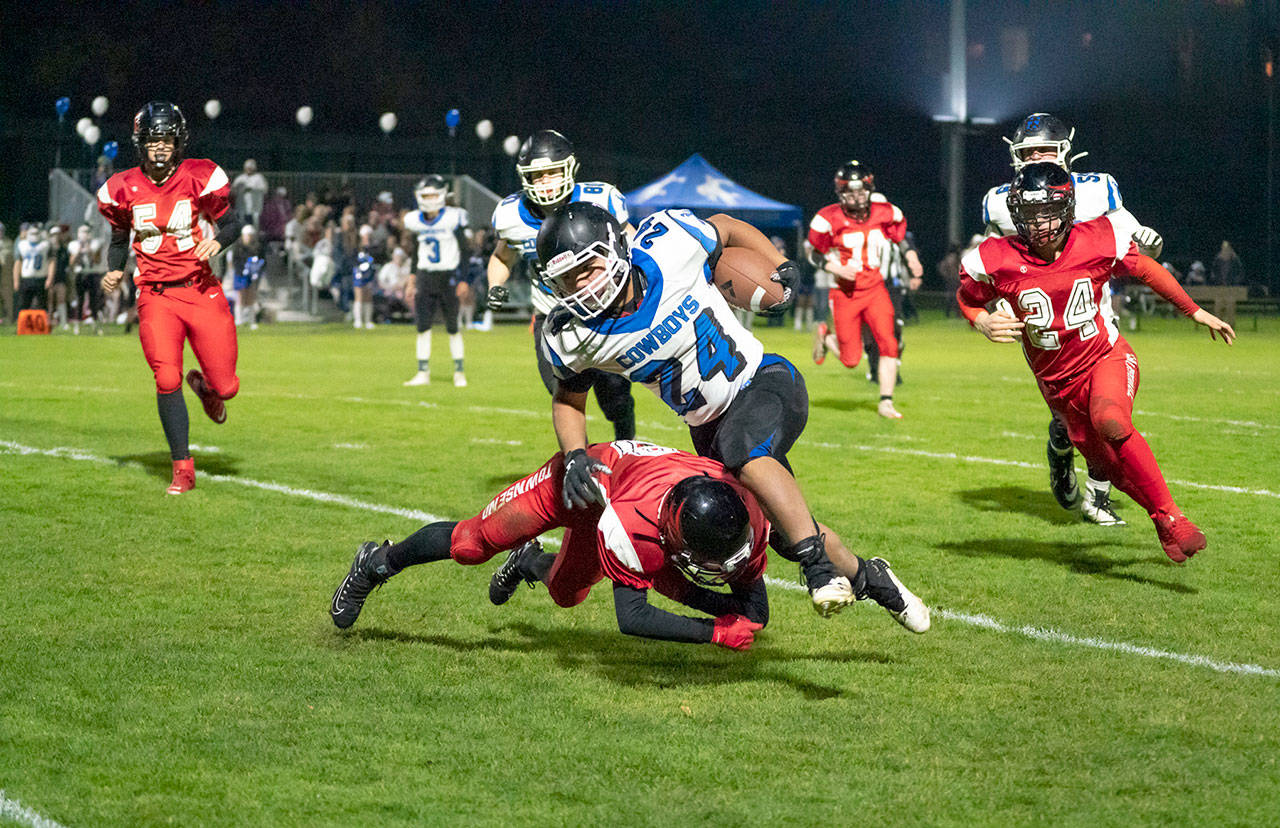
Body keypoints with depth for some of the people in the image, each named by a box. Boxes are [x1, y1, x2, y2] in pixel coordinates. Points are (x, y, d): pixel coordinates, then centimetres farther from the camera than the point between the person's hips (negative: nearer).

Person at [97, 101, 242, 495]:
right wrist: (114, 271, 1)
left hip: (201, 291, 0)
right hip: (156, 297, 0)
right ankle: (183, 470, -4)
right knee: (167, 379, -18)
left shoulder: (200, 178, -4)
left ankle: (204, 386, 40)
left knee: (226, 387, -1)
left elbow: (231, 221, 4)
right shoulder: (123, 190, 3)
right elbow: (120, 238, 19)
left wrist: (218, 240, -17)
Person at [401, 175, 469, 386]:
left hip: (448, 277, -4)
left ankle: (459, 372, 12)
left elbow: (465, 250, -7)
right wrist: (412, 278, 11)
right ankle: (423, 373, 4)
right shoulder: (415, 221, 3)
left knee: (453, 328, 2)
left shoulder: (453, 218, -10)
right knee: (423, 327, -1)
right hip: (425, 278, 4)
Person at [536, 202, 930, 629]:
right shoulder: (571, 335, -16)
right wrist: (574, 457, -11)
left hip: (764, 382, -4)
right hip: (708, 424, 4)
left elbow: (724, 227, 1)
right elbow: (569, 398, 4)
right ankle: (863, 577, 31)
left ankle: (819, 565, -32)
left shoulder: (668, 247, -22)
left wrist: (782, 269, -3)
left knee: (741, 447, -36)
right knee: (786, 533, 5)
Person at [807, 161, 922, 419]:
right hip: (845, 292, -2)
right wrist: (836, 268, -19)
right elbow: (817, 254, -2)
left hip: (875, 289, 2)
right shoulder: (829, 219, -12)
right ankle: (825, 335, 34)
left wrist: (913, 262, 1)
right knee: (851, 359, 1)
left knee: (888, 344, -14)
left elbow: (900, 238, 16)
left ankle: (886, 402, -2)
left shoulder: (886, 214, -3)